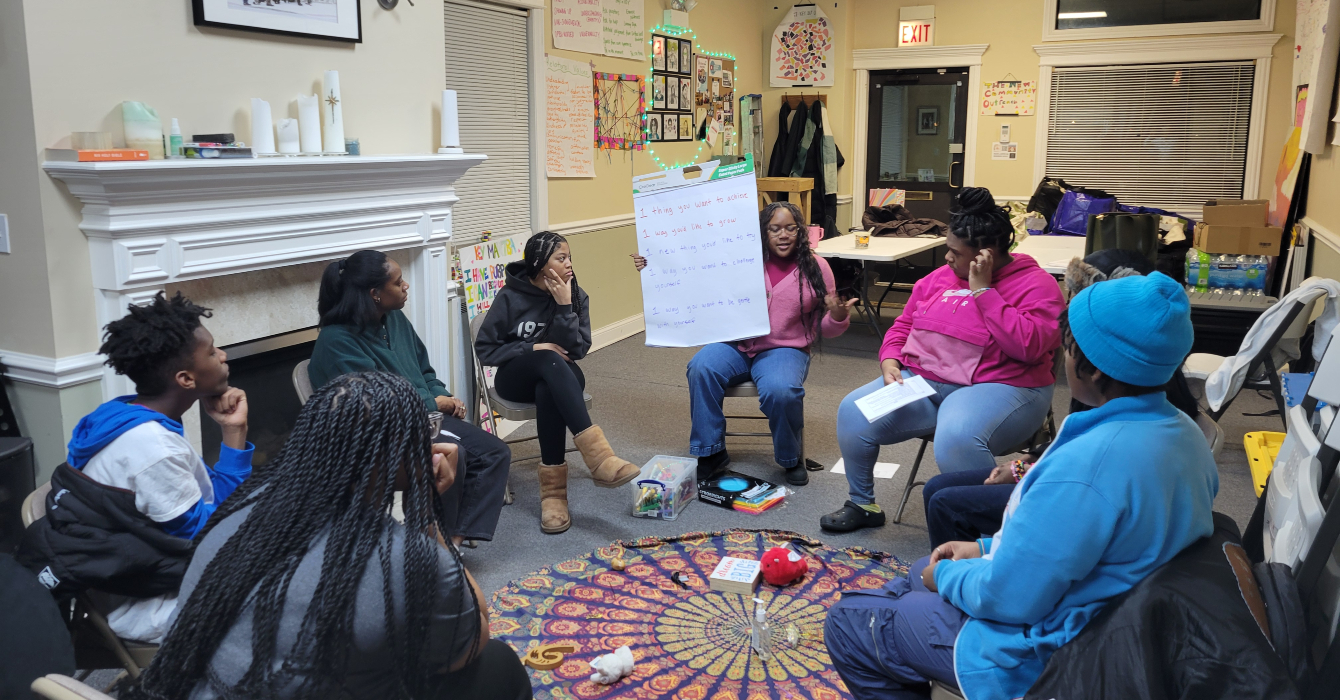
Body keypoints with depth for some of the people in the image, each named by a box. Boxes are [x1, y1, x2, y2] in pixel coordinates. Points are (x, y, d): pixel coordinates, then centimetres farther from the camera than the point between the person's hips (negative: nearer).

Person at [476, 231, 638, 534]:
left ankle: (553, 491, -37)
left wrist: (564, 306, -19)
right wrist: (532, 348, -15)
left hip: (556, 377, 2)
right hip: (516, 377, -2)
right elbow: (485, 349, -4)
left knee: (548, 391, -38)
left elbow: (577, 349, -9)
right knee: (549, 360, -38)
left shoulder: (576, 296, 0)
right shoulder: (511, 297, -7)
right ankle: (597, 455, -51)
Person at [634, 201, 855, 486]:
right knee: (702, 368, -29)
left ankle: (790, 459, -3)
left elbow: (826, 329, 6)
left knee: (780, 391, -34)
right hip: (736, 346, 2)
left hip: (784, 350, -2)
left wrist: (838, 316, -17)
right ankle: (712, 453, -11)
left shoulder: (815, 267, 3)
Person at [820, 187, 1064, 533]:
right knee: (853, 411, -11)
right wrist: (890, 362, -1)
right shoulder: (940, 277, 13)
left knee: (956, 438, -39)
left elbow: (1028, 346, -22)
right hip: (921, 383, 7)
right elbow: (903, 325, 20)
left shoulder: (1035, 284, -6)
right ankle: (862, 505, 10)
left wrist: (982, 290, -17)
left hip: (998, 388, -6)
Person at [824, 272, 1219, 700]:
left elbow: (1007, 597, -27)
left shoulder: (1088, 464, -35)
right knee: (924, 572, 28)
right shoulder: (1182, 431, -4)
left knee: (846, 624, 5)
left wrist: (946, 576, -7)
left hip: (1039, 656, -9)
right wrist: (987, 548, 6)